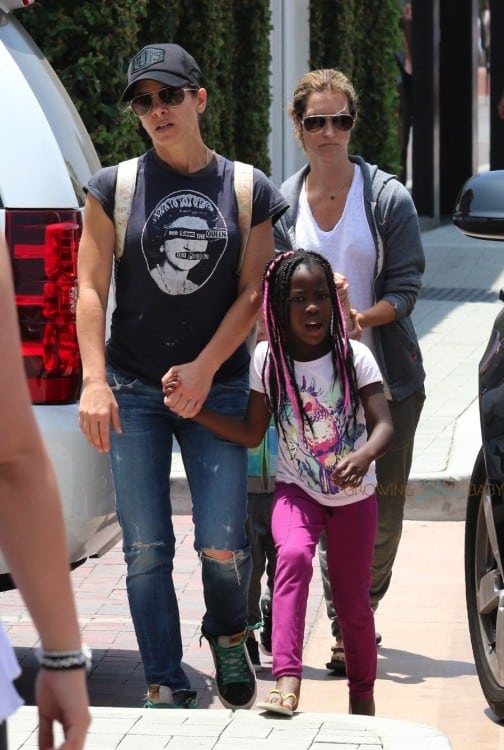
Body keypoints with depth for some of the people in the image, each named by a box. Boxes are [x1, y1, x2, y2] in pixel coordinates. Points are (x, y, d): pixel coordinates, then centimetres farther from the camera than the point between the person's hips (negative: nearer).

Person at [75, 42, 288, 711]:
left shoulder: (247, 189, 3)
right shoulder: (115, 187, 2)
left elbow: (252, 293, 1)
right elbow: (90, 287, -1)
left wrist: (205, 368, -10)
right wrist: (94, 380, -11)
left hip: (217, 386, 0)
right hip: (132, 388, 0)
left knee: (223, 543, -5)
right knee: (147, 549, 0)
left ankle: (228, 636, 28)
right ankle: (166, 690, 9)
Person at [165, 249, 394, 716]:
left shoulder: (354, 357, -14)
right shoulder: (268, 359, -10)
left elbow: (384, 424, -21)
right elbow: (251, 433, -6)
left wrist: (362, 458, -43)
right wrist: (195, 409, -19)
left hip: (353, 495, 0)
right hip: (296, 489, 0)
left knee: (353, 603, 8)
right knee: (293, 556, -31)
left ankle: (362, 696, 33)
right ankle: (286, 683, -39)